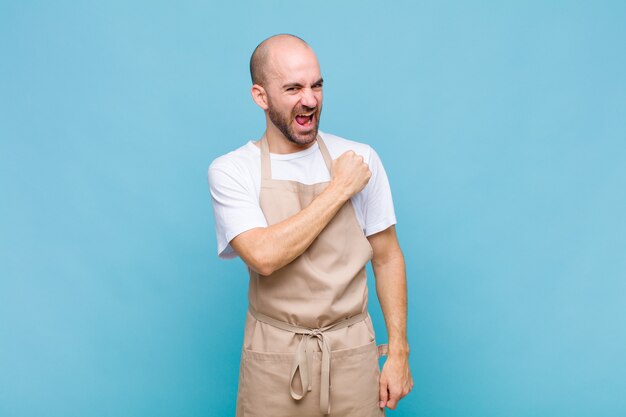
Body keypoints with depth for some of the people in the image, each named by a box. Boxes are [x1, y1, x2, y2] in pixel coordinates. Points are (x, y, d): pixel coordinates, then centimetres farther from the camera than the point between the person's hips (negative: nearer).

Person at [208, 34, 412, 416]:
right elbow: (264, 255, -22)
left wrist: (399, 352, 0)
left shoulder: (361, 158, -2)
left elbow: (387, 258, 2)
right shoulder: (230, 171, -8)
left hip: (352, 354, 2)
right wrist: (339, 189, -16)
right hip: (273, 360, -1)